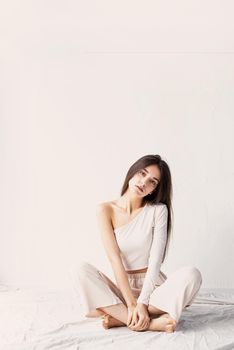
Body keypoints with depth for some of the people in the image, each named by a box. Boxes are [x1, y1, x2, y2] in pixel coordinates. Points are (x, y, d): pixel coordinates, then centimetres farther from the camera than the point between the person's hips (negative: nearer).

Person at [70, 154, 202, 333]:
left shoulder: (158, 210, -6)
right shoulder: (106, 209, -4)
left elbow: (155, 261, -12)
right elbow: (115, 259, -12)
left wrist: (142, 303, -23)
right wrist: (131, 303, -20)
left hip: (152, 287, 0)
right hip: (122, 288, 1)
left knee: (191, 274, -28)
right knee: (80, 269, -25)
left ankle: (119, 316, -25)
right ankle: (150, 322, -31)